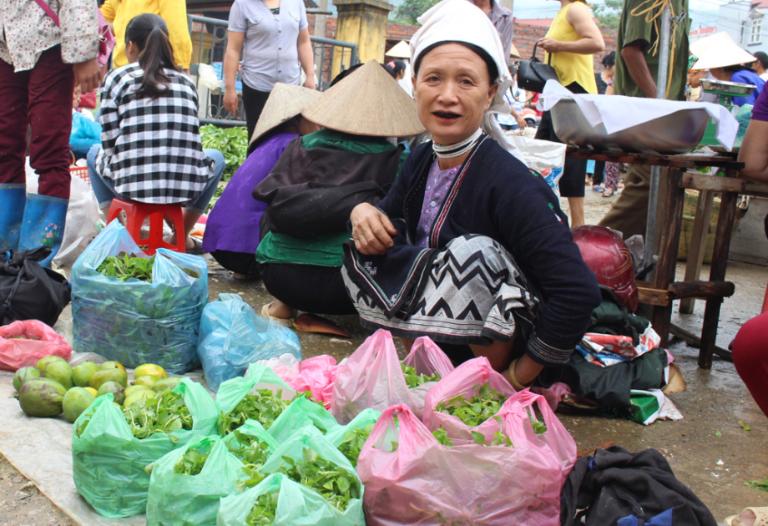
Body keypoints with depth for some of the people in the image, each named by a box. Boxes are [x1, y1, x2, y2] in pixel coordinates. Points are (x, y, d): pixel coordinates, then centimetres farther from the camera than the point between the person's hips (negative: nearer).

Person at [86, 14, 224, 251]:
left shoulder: (116, 78, 5)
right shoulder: (186, 82, 14)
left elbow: (110, 144, 4)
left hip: (131, 185, -1)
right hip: (186, 187, 1)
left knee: (95, 152, 32)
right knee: (216, 157, 35)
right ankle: (182, 234, 28)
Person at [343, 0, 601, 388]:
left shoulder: (510, 185, -26)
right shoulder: (421, 160, -3)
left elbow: (578, 292, -32)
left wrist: (520, 376, -20)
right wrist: (363, 212, -12)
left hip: (498, 343, -6)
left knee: (472, 252, -31)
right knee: (364, 245, -3)